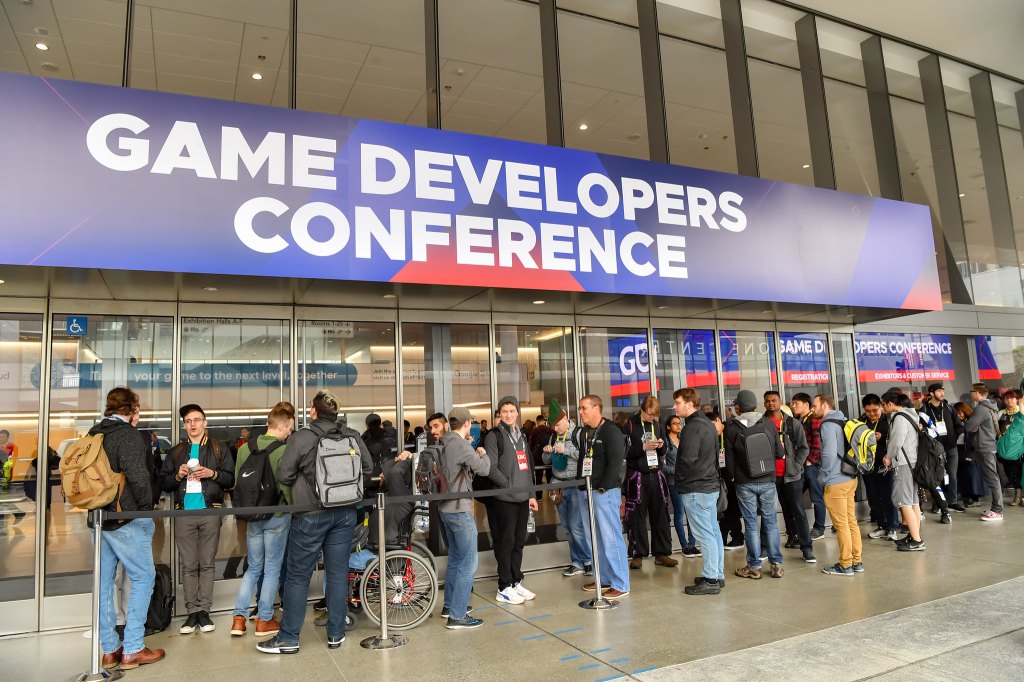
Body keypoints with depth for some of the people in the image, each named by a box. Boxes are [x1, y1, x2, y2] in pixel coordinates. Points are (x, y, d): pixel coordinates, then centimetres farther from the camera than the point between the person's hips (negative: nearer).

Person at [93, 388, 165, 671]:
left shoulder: (93, 434, 12)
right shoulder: (128, 434, -13)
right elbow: (138, 476, -22)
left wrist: (96, 505, 20)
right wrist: (145, 507, -9)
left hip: (99, 518, 8)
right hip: (126, 519, -8)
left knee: (104, 581, 11)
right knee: (143, 578, 1)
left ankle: (108, 650, 19)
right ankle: (132, 649, 2)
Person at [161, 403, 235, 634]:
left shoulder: (219, 448, 8)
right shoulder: (176, 452, 16)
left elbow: (231, 479, 3)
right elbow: (164, 484, 13)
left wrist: (212, 473, -13)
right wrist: (178, 475, -5)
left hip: (210, 511, -2)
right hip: (183, 512, 2)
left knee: (207, 564, 1)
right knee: (188, 565, 3)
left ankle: (204, 611, 6)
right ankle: (192, 612, 9)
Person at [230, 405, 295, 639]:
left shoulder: (244, 448, 1)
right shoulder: (283, 451, -17)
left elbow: (237, 483, 6)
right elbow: (286, 487, -18)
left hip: (252, 516, 5)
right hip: (277, 516, -5)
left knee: (253, 568, 17)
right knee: (272, 569, 7)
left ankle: (239, 617, 14)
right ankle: (264, 620, 15)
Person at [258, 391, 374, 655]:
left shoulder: (301, 437, -11)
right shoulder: (353, 436, 0)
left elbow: (283, 476, -10)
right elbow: (368, 469, 5)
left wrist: (302, 482, 10)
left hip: (311, 515, -3)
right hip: (345, 513, 4)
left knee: (298, 576, 7)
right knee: (338, 573, 11)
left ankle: (288, 638, 15)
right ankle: (336, 634, 19)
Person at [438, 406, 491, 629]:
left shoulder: (446, 444, 8)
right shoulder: (461, 445, -19)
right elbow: (483, 469, -18)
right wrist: (483, 454, 1)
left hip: (446, 507, 9)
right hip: (459, 509, -9)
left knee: (455, 558, 21)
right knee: (468, 563, -3)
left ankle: (450, 605, 31)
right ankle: (457, 616, -1)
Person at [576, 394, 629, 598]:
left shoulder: (611, 431, -9)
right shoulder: (584, 432, 16)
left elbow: (616, 462, -15)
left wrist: (603, 487, -17)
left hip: (605, 492, -8)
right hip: (586, 491, 8)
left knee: (610, 538, -6)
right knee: (594, 539, 13)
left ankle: (620, 584, 3)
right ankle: (605, 579, 24)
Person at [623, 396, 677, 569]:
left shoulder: (657, 425, 9)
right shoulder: (630, 426, -5)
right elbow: (625, 451, -10)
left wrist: (661, 446, -3)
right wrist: (644, 447, -18)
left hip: (656, 475, 4)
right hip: (637, 476, -4)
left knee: (660, 514, 5)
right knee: (637, 516, 1)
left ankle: (662, 553, 14)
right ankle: (638, 555, 10)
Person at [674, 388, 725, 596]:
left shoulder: (693, 427, -17)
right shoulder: (708, 423, 13)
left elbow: (687, 459, -22)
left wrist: (681, 478, -5)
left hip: (695, 489, -10)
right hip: (711, 485, 10)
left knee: (704, 534, -5)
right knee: (713, 532, 14)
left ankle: (710, 580, 0)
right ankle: (718, 575, 22)